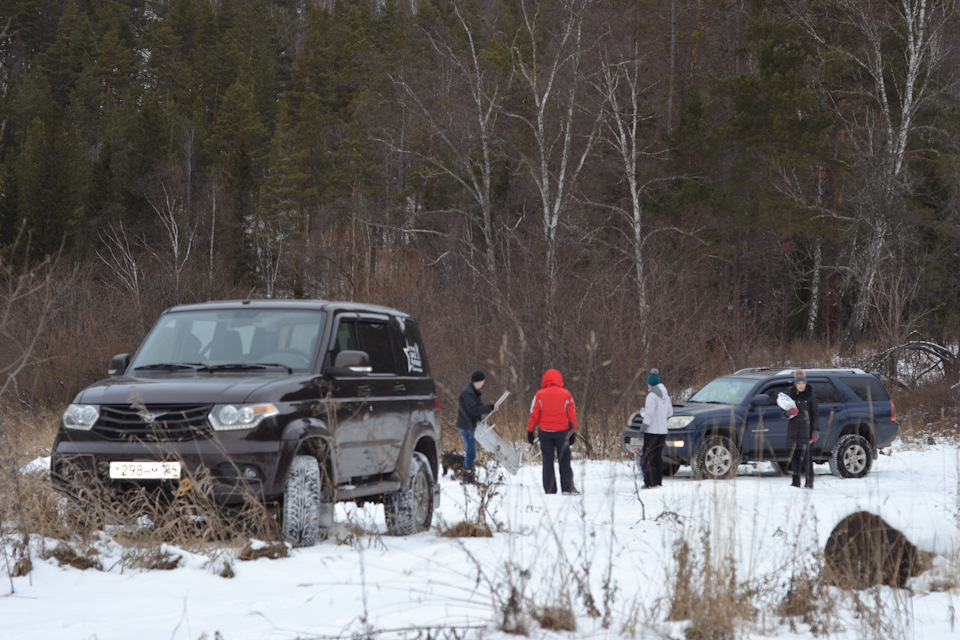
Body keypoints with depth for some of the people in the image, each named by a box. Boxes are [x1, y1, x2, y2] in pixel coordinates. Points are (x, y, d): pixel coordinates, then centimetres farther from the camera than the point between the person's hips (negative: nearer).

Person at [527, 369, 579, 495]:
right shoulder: (566, 395, 0)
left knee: (548, 461, 6)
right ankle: (568, 488, -1)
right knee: (564, 461, 5)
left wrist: (530, 431, 6)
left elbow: (534, 414, -2)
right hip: (562, 432, 0)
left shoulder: (540, 395, -2)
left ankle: (549, 490, 3)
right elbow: (572, 414, 3)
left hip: (545, 432, 0)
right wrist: (573, 432, 10)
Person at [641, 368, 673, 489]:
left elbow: (649, 414, -17)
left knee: (648, 457, -5)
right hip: (663, 430, 8)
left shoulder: (652, 395, -13)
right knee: (658, 457, 13)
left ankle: (650, 482, -10)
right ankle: (658, 482, 13)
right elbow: (670, 412, 21)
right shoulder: (665, 395, 13)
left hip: (652, 431, -8)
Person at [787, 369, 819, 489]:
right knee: (794, 454, 3)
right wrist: (789, 412, -9)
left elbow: (815, 414, -1)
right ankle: (796, 481, 9)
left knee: (806, 454, -10)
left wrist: (816, 430, -10)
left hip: (806, 428, -4)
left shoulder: (810, 395, 1)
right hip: (793, 429, 4)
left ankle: (809, 481, -6)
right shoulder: (790, 394, 11)